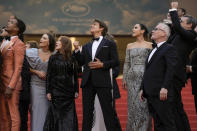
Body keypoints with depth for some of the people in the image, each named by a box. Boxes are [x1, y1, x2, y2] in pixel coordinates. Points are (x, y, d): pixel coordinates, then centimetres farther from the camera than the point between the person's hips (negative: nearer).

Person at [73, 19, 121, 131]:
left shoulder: (110, 44, 5)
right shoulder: (87, 46, 19)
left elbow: (116, 62, -1)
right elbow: (81, 62, 11)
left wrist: (102, 64, -14)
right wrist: (76, 50, -1)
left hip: (102, 82, -5)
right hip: (88, 82, 5)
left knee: (108, 110, -5)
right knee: (87, 111, 7)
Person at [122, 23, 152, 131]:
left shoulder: (149, 45, 3)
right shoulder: (129, 46, 13)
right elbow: (127, 63, 13)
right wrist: (124, 79, 8)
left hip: (145, 76, -3)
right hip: (132, 77, 3)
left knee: (144, 104, -5)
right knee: (132, 104, 2)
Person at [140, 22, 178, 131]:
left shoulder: (169, 49, -5)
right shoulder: (154, 50, 23)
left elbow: (171, 69, -15)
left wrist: (164, 88, -23)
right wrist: (142, 88, 18)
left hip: (162, 93, -9)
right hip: (151, 94, 9)